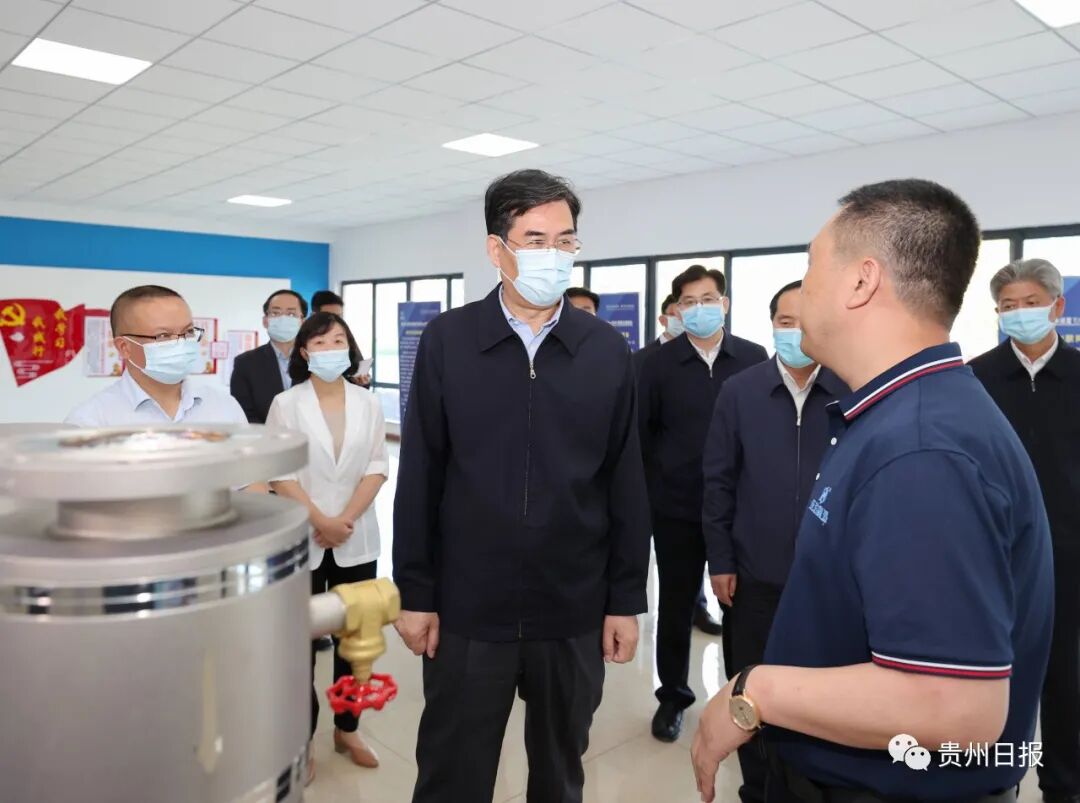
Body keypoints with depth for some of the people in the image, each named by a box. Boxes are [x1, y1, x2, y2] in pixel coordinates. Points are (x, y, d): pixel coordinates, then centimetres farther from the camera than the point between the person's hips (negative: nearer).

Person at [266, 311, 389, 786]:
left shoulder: (368, 404, 3)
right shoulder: (286, 404, -3)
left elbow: (377, 467, -1)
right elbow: (279, 473, -7)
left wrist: (346, 519, -12)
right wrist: (320, 521, -15)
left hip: (356, 540, 3)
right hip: (302, 540, -2)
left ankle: (346, 729, 28)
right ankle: (302, 740, 19)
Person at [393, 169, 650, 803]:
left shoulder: (608, 350, -1)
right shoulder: (447, 340, -4)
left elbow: (626, 485, 1)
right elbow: (419, 478, -2)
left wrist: (627, 600, 1)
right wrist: (415, 593, -2)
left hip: (575, 610, 1)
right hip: (467, 608, -1)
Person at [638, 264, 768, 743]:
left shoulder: (754, 358, -2)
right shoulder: (659, 364, -2)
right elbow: (642, 435, 1)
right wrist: (647, 495, 0)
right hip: (677, 508, 0)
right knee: (676, 607, 12)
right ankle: (672, 696, 30)